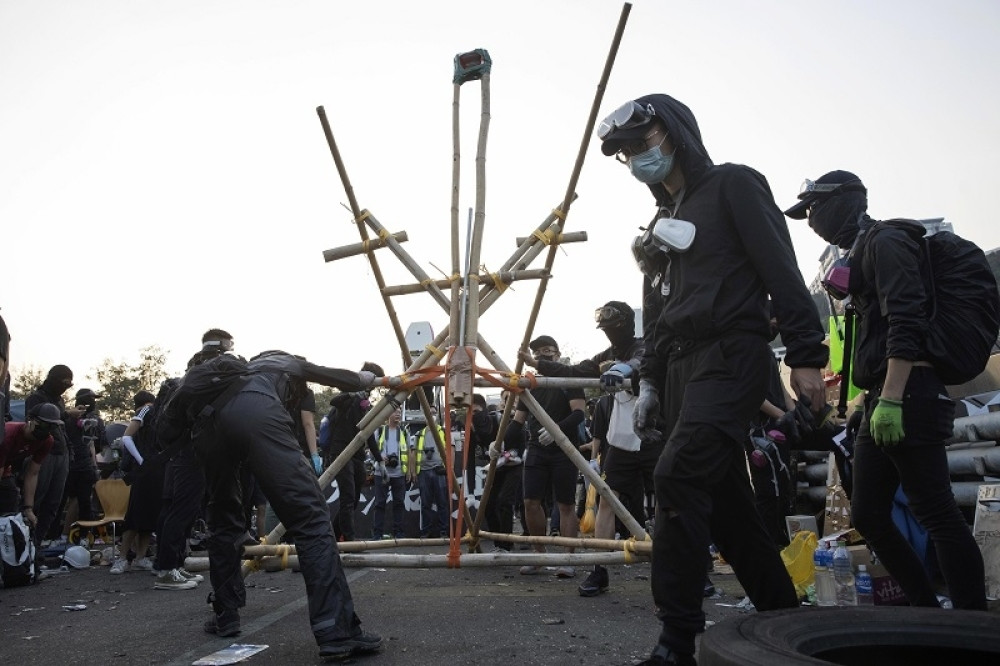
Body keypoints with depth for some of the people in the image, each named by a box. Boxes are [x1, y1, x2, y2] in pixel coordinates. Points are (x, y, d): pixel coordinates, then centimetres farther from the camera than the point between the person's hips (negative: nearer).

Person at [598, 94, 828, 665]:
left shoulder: (732, 185, 2)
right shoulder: (663, 221, 24)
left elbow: (782, 271, -9)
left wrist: (806, 355, -16)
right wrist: (649, 383, 18)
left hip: (730, 355, -8)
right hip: (681, 366, 8)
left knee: (678, 476, -23)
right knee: (726, 502, 7)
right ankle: (786, 617, 21)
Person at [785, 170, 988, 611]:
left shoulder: (886, 241, -4)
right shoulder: (861, 253, 23)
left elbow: (906, 323, -17)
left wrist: (890, 399, -25)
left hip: (908, 396, -10)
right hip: (882, 401, 10)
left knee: (937, 514, -8)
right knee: (868, 516, 10)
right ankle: (928, 611, 20)